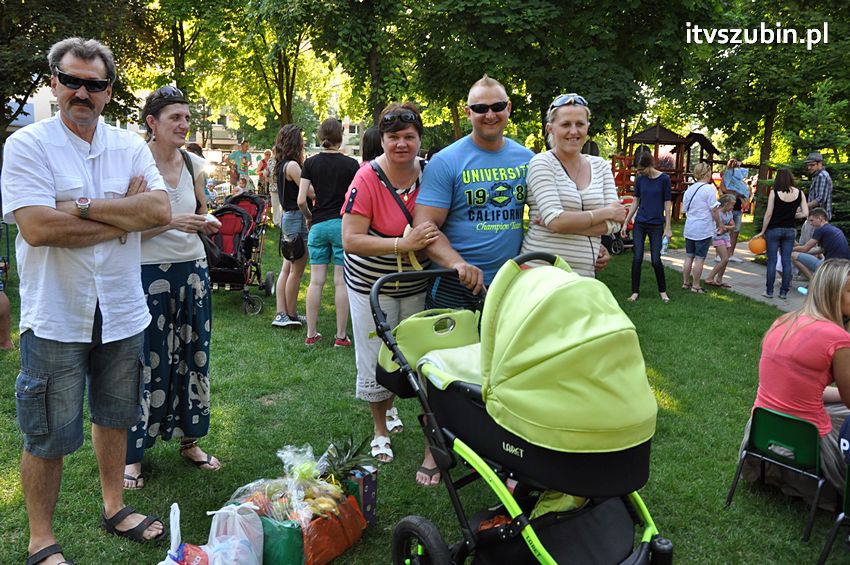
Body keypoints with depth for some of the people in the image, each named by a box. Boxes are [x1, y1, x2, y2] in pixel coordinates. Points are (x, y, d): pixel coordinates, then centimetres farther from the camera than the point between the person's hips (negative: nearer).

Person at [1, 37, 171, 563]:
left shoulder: (131, 146, 5)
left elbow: (161, 211, -9)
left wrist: (84, 208, -18)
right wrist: (124, 216, -13)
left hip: (122, 313, 4)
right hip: (55, 317, -4)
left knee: (114, 416, 20)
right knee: (48, 436, 7)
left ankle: (114, 507, 39)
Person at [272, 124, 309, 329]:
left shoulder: (282, 165, 12)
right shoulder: (292, 165, -16)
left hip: (288, 217, 10)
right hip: (296, 218, -10)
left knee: (287, 269, 10)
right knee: (297, 271, 0)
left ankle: (281, 314, 12)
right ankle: (291, 315, 9)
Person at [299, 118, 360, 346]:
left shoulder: (311, 163, 2)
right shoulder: (351, 164, -4)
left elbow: (301, 200, -3)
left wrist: (309, 218, 15)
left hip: (318, 225, 2)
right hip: (343, 224, -2)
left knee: (316, 280, 7)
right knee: (341, 282, 1)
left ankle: (311, 333, 13)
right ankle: (341, 336, 6)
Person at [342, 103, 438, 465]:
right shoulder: (368, 179, -19)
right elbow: (351, 240, -24)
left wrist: (430, 239, -9)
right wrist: (404, 245, -32)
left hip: (416, 283, 4)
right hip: (372, 284, -4)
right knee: (376, 360, 6)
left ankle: (390, 406, 46)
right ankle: (380, 429, 30)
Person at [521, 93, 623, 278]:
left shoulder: (601, 166, 9)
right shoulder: (542, 163, -6)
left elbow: (614, 223, -1)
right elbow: (556, 221, -18)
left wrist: (565, 223, -14)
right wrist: (606, 212, -7)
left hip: (585, 271, 4)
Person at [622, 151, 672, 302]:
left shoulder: (664, 179, -6)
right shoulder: (639, 179, 3)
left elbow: (667, 204, -4)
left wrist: (668, 228, -6)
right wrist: (625, 223, 7)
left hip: (656, 225, -3)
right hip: (639, 224, 3)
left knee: (656, 260, -1)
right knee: (637, 258, -1)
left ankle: (663, 291, 18)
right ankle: (635, 291, 9)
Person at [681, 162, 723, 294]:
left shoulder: (689, 189, 8)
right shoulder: (709, 188, -13)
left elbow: (685, 209, 13)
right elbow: (714, 210, -12)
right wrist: (719, 224, -1)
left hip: (689, 228, 6)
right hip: (704, 229, -6)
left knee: (689, 256, 14)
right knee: (700, 258, 1)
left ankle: (685, 282, 22)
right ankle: (696, 285, 6)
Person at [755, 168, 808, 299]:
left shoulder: (774, 192, -10)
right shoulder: (799, 193, -1)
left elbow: (768, 214, -9)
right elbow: (805, 213, -3)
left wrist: (762, 231, -1)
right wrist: (792, 215, 14)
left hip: (774, 230, -3)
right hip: (790, 231, 3)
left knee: (772, 261, 4)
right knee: (787, 261, 7)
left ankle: (769, 291, 7)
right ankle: (784, 292, 11)